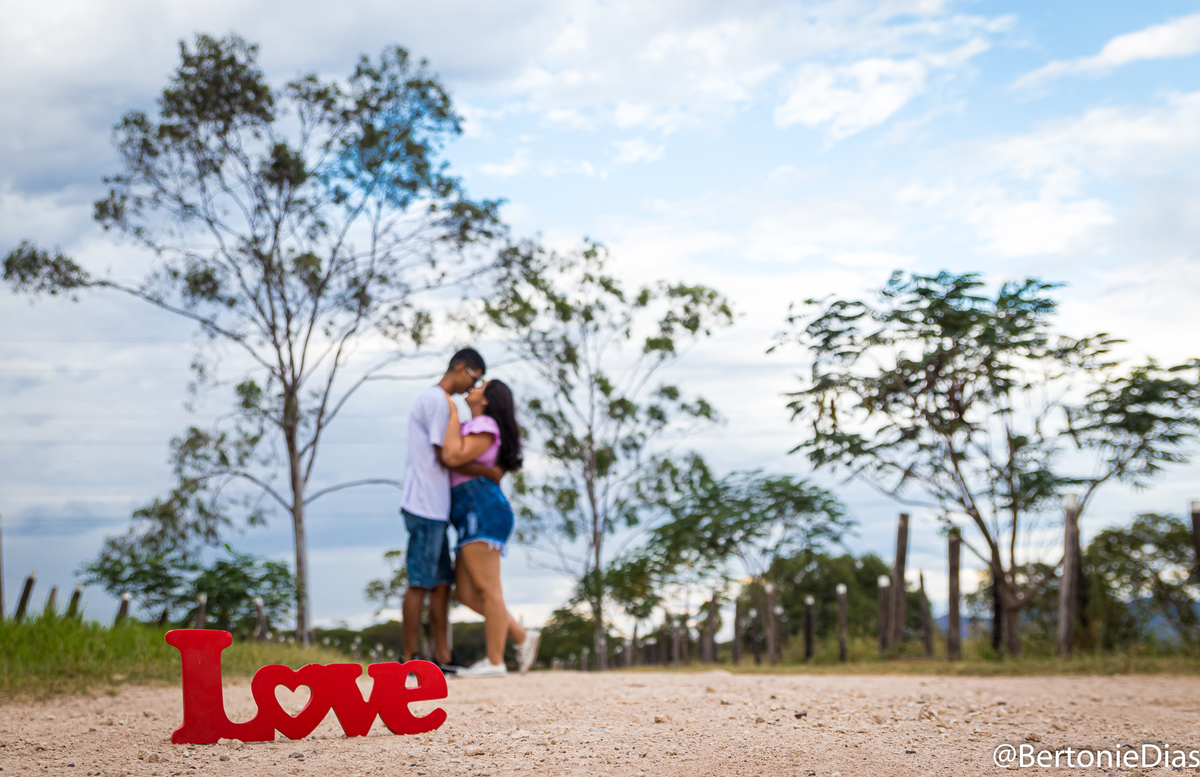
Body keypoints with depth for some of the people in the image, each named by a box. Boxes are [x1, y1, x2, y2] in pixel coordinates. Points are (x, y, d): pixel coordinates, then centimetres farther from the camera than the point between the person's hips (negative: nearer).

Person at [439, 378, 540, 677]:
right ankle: (522, 636, 6)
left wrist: (453, 414, -9)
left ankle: (494, 662, -11)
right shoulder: (474, 428, 26)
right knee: (467, 593, 5)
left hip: (482, 511, -10)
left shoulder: (485, 425, -5)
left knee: (488, 589, -10)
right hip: (473, 518, 10)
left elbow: (454, 457, -17)